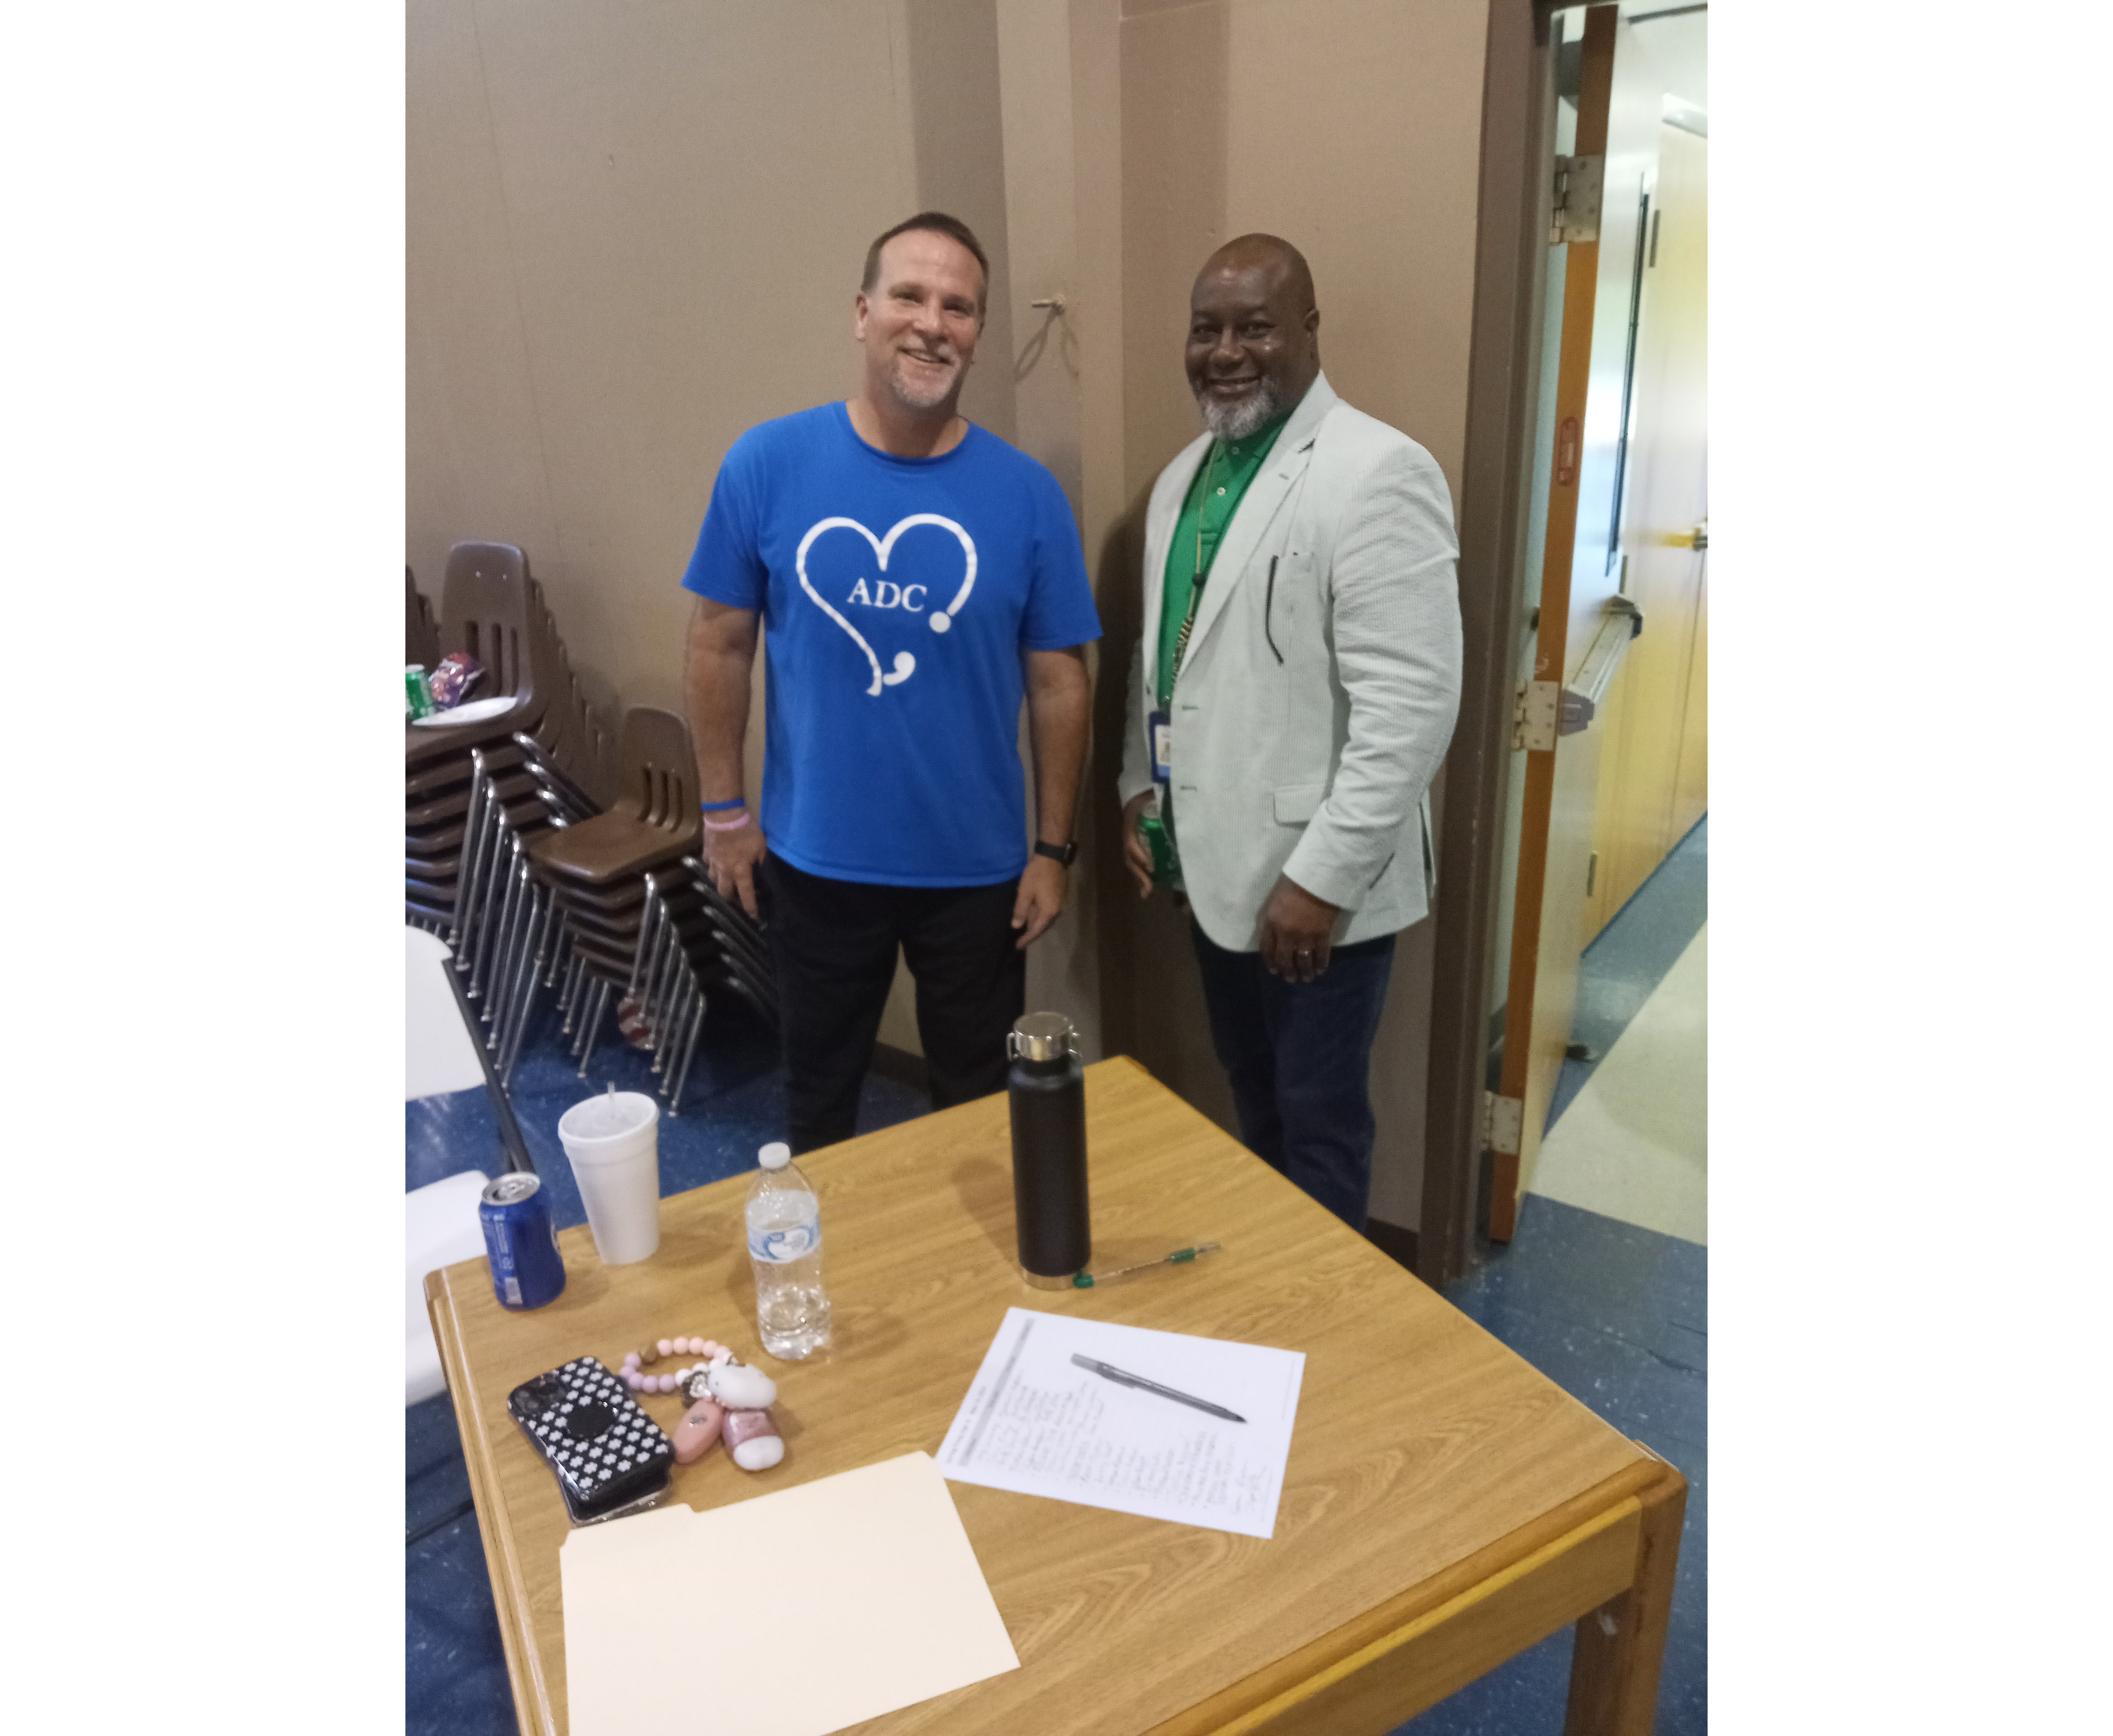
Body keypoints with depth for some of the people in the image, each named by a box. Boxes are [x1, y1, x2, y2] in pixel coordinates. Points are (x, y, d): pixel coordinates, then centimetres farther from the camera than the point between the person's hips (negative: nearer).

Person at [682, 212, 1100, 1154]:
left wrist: (1053, 847, -1)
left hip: (977, 867, 0)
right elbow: (721, 643, -1)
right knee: (819, 1092, 22)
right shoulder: (767, 464, -9)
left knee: (979, 1099, 19)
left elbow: (1058, 681, -3)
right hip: (816, 857, 1)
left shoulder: (1025, 493, -9)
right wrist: (723, 808, 1)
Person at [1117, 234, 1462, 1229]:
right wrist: (1139, 789, 9)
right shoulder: (1184, 476, 10)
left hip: (1315, 878, -7)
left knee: (1317, 1119, 9)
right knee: (1251, 1096, 23)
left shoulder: (1378, 474, -17)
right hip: (1213, 859, 8)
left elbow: (1412, 704, -22)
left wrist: (1322, 877, -22)